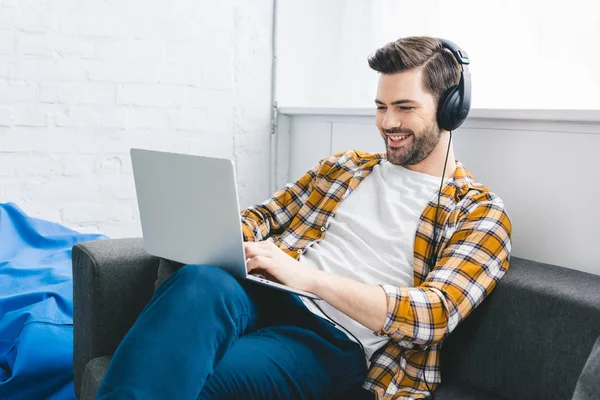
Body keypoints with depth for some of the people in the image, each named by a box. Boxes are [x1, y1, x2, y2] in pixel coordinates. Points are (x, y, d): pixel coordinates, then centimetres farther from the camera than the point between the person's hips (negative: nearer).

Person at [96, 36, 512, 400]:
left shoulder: (481, 212, 7)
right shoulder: (344, 165, 24)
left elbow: (435, 314, -8)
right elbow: (266, 214, 26)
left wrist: (309, 277, -20)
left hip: (337, 341, -4)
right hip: (267, 294, 5)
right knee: (201, 281, -35)